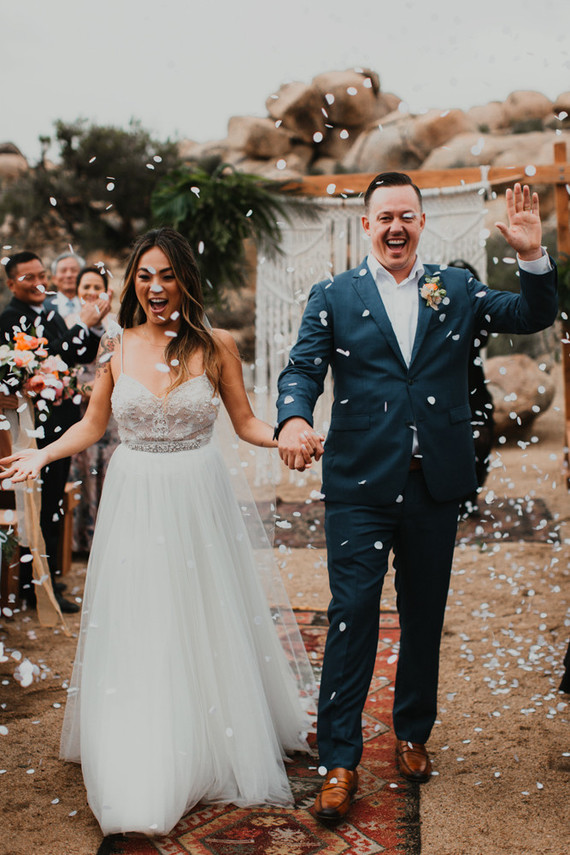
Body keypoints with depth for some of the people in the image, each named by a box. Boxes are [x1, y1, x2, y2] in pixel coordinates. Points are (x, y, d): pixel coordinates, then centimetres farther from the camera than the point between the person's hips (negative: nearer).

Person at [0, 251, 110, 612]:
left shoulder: (50, 315, 14)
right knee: (42, 507, -3)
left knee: (52, 505, 18)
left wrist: (94, 326, 1)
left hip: (61, 423, 9)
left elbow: (81, 356, 16)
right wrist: (84, 325, -17)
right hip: (39, 426, -9)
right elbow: (54, 357, -24)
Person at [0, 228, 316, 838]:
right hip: (134, 503, 1)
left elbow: (246, 423, 3)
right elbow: (91, 425, 11)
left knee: (204, 625, 8)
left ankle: (217, 747, 26)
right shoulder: (116, 349, 1)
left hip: (199, 499, -1)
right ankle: (140, 772, 19)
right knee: (135, 634, 6)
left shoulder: (216, 346, -3)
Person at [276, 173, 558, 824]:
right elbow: (302, 368, -5)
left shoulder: (455, 288, 10)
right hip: (360, 485, -2)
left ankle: (412, 733, 33)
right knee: (353, 616, -2)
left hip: (436, 484, 3)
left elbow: (533, 317, 6)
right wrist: (293, 419, -26)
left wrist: (532, 256, -12)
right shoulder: (333, 297, 4)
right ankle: (339, 760, 9)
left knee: (424, 617, 14)